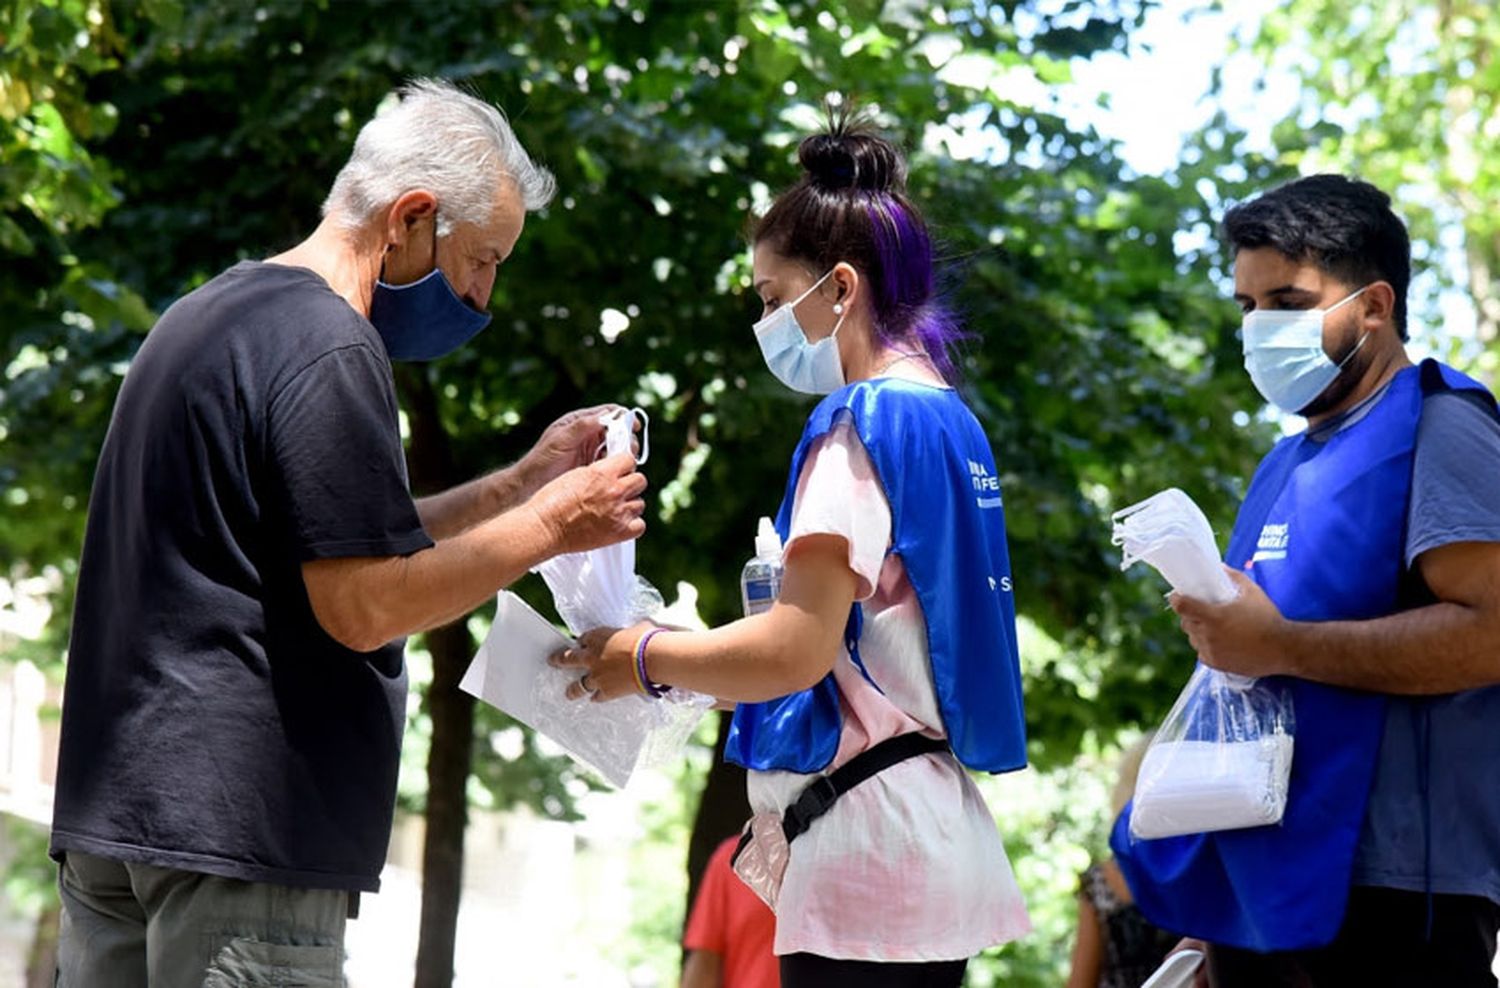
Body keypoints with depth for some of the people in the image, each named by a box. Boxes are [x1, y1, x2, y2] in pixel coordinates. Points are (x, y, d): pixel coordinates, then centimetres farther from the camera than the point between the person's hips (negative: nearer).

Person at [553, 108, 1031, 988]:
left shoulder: (863, 423, -10)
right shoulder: (949, 419, 17)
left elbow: (795, 649, -17)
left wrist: (646, 660, -2)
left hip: (869, 848, -9)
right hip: (934, 839, 9)